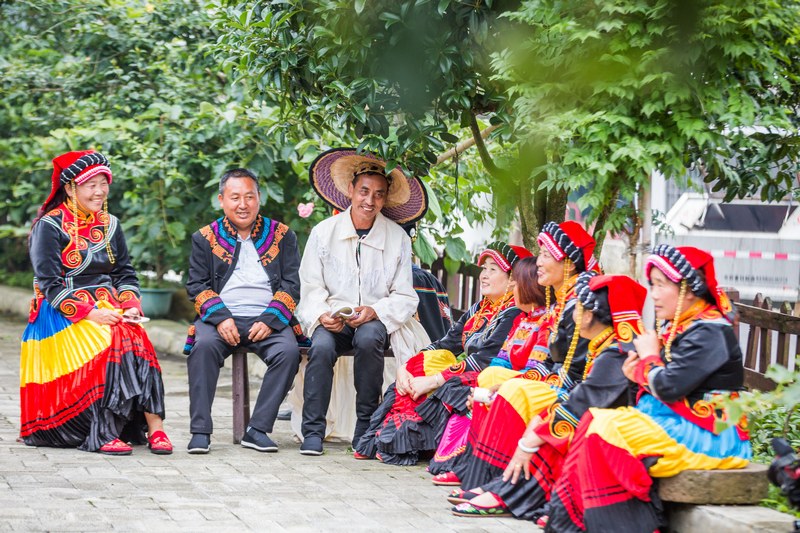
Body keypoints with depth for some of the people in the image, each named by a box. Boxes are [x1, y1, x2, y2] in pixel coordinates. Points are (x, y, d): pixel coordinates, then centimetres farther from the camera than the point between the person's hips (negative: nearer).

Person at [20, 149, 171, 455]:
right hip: (62, 313, -5)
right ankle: (102, 435, -32)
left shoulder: (109, 225, 15)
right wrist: (90, 313, -21)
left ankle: (153, 426, -32)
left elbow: (125, 273, 13)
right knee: (108, 342, -32)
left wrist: (132, 306, -8)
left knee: (135, 338, -26)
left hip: (107, 307, 5)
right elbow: (50, 284, -11)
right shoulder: (49, 226, -4)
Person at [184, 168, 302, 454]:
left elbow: (292, 284, 6)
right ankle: (200, 430, -27)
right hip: (222, 318, 0)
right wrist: (220, 318, -12)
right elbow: (197, 286, 7)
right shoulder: (205, 238, 14)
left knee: (289, 351, -30)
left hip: (267, 320, 0)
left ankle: (257, 429, -23)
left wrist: (269, 320, -11)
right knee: (203, 346, -32)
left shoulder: (282, 235, 13)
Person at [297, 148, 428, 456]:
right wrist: (322, 315, -17)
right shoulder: (324, 232, 3)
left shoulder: (398, 238, 2)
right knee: (321, 347, -32)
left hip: (376, 322, 0)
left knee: (368, 338, -34)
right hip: (333, 320, 0)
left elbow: (405, 298, 2)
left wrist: (374, 312, -17)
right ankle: (313, 431, -22)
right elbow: (311, 287, 4)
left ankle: (366, 427, -20)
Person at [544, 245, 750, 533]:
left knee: (609, 429, -21)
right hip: (674, 423, 10)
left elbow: (669, 388, -24)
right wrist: (639, 374, -5)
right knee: (594, 418, 0)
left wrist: (649, 356, -5)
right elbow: (660, 386, 17)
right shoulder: (677, 326, 13)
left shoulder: (710, 332, -16)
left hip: (709, 437, -10)